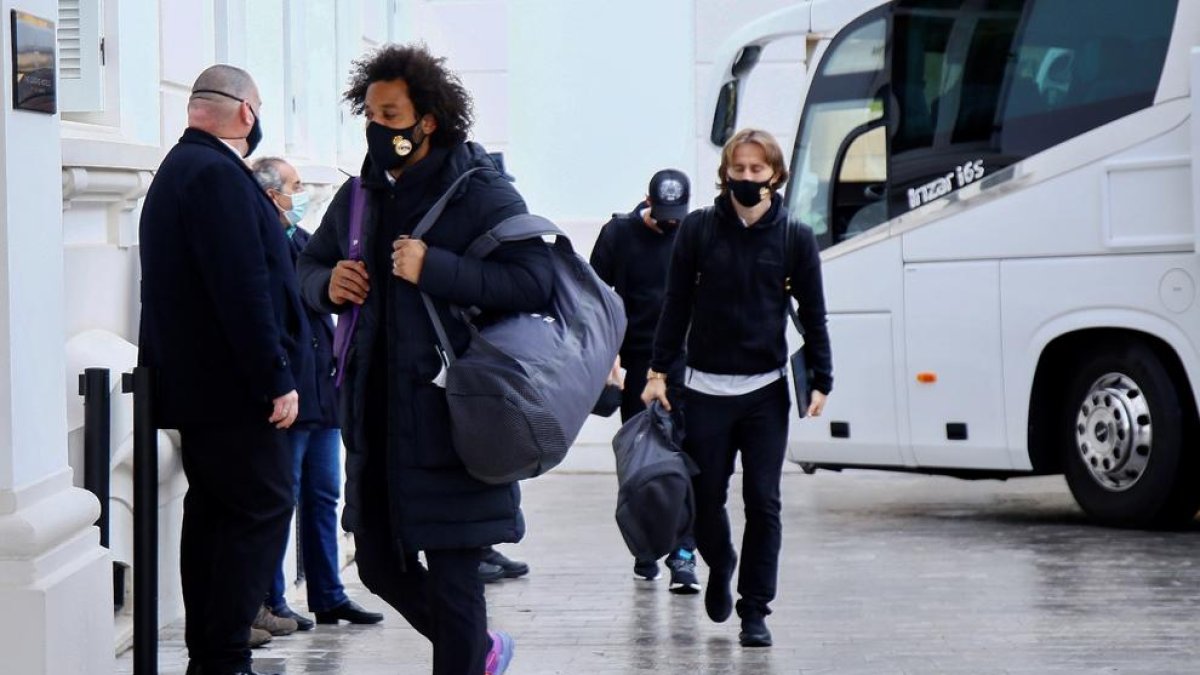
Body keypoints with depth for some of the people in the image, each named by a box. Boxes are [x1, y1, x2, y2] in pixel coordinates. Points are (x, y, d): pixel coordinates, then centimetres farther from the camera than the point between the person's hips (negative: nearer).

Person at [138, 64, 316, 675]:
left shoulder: (175, 171, 18)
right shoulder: (219, 174, -16)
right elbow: (244, 288, -22)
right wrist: (276, 379, -20)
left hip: (191, 384, 10)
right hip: (234, 388, -10)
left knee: (212, 511, 12)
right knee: (263, 509, -8)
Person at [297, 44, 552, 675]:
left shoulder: (481, 194, -9)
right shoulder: (360, 195, 12)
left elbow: (535, 281, -20)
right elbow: (310, 263, 26)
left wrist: (434, 268, -25)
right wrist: (327, 283, 2)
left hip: (447, 415, -7)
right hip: (374, 414, 7)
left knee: (450, 574, -3)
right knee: (378, 563, 16)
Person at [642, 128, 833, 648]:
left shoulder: (795, 237, 2)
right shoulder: (698, 229, 1)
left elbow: (813, 315, 6)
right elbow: (676, 305, 5)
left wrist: (821, 381, -1)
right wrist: (658, 371, 1)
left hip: (766, 390, 0)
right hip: (705, 389, 0)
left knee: (763, 503, -1)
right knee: (705, 497, 4)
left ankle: (755, 610, 6)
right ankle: (720, 566, 34)